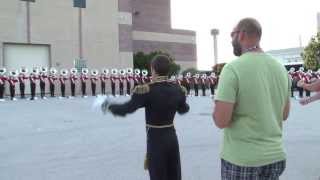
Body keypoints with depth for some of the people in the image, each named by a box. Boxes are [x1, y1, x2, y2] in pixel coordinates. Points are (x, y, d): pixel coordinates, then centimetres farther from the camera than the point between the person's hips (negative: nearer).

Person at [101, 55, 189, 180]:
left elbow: (127, 109, -20)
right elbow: (183, 109, 14)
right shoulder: (178, 90, -3)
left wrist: (109, 106, -2)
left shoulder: (147, 90, -20)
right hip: (172, 137, 5)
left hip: (155, 139, -5)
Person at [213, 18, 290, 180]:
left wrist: (220, 103, 0)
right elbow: (284, 114, 12)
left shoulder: (233, 68, -16)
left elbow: (221, 121, -19)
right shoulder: (280, 68, 3)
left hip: (240, 159, -5)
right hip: (275, 156, 5)